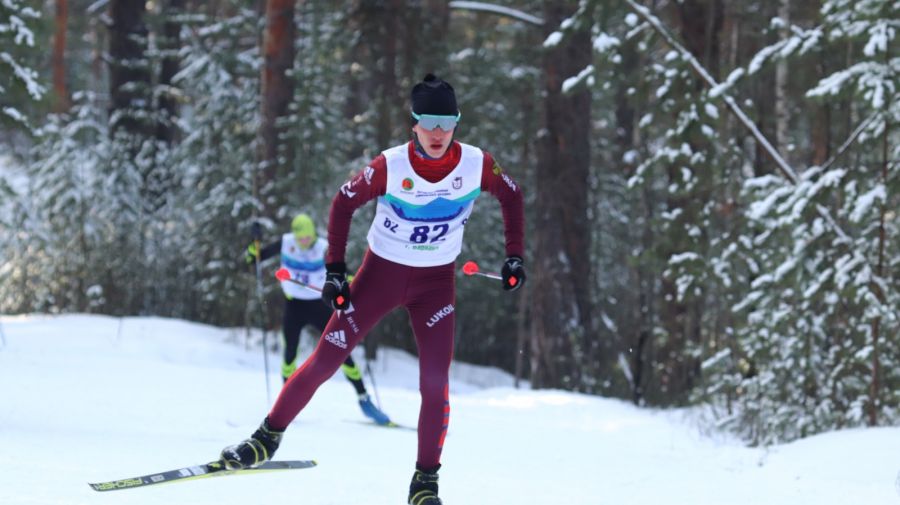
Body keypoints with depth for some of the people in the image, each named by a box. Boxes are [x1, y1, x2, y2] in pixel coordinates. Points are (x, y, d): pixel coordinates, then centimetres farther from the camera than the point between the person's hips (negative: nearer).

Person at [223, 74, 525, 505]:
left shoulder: (476, 165, -16)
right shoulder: (390, 166, -20)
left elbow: (511, 196, 5)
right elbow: (344, 203, -6)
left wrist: (514, 256, 1)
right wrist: (335, 269, -9)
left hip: (436, 282, 1)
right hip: (381, 273, -1)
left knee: (435, 382, -10)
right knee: (325, 361, -2)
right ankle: (268, 437, 16)